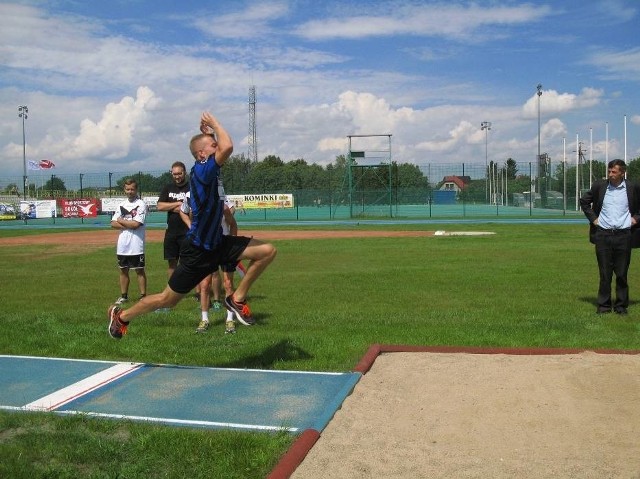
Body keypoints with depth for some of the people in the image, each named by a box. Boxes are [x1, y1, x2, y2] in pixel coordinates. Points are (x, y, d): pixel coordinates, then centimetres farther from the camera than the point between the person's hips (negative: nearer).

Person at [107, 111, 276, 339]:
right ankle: (121, 315, 32)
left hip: (216, 243, 8)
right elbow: (228, 147, -38)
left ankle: (237, 299, 5)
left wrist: (206, 131, 10)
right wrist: (213, 122, -20)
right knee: (167, 300, 7)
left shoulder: (208, 170, 4)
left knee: (268, 251, -6)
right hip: (197, 251, -8)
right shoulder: (201, 170, -21)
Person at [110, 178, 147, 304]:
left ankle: (143, 296, 4)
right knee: (123, 270, 12)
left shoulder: (141, 204, -6)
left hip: (136, 245, -6)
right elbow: (113, 224, 4)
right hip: (122, 244, 6)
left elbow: (136, 224, -17)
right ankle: (124, 296, 21)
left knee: (139, 270, -1)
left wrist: (121, 221, -3)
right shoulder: (122, 205, 12)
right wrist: (129, 224, -10)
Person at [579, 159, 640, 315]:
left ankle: (621, 305, 16)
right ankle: (604, 305, 12)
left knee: (622, 274, 5)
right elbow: (584, 201, 16)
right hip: (603, 235, 1)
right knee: (604, 273, 4)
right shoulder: (599, 186, 4)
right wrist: (592, 218, 8)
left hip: (624, 235, -1)